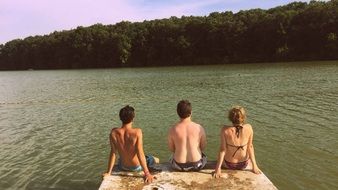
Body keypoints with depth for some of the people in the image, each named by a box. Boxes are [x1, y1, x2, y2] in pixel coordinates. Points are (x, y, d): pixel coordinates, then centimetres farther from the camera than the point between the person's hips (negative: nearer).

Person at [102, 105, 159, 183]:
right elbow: (140, 153, -31)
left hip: (123, 167, 3)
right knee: (156, 160, 27)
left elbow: (113, 153, -17)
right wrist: (147, 173, -28)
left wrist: (108, 172, -8)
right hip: (137, 167, -3)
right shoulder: (137, 132, -29)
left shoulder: (114, 133, -21)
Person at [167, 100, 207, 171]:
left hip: (179, 166, 0)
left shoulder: (172, 130, -14)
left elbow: (171, 149, 0)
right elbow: (203, 147, 0)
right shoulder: (199, 128, -13)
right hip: (197, 165, 0)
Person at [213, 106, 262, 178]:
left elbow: (222, 149, -22)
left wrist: (218, 168, -14)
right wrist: (254, 166, -3)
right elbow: (250, 147, -14)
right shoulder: (248, 128, -21)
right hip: (244, 164, 1)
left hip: (228, 164, -1)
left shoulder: (225, 130, -26)